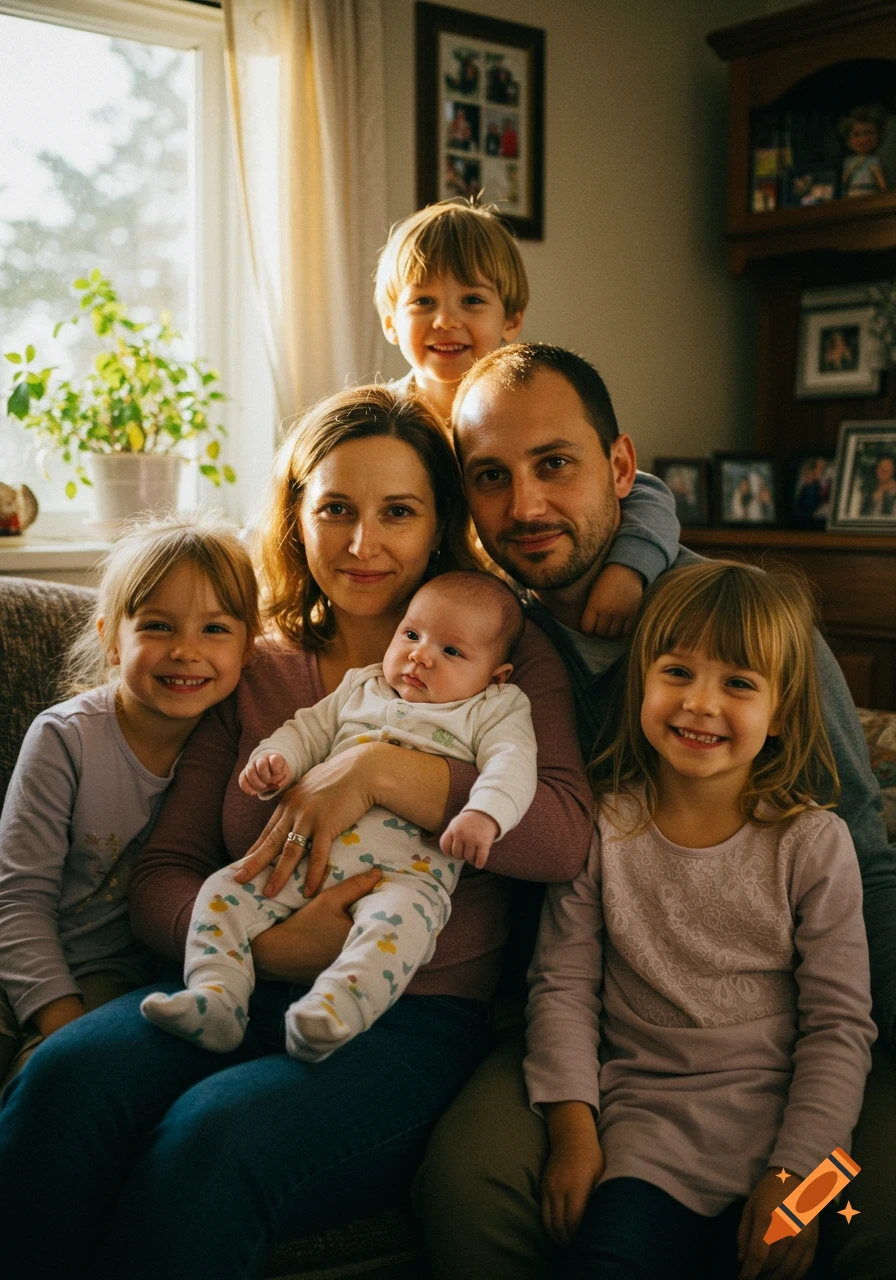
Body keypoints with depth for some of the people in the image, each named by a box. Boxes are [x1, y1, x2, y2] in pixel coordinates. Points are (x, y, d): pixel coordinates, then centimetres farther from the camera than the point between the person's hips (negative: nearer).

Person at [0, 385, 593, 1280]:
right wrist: (265, 946, -13)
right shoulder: (253, 671, 16)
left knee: (211, 1137, -32)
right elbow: (160, 880, 8)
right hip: (240, 992, 3)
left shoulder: (500, 653, 9)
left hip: (412, 1013, -3)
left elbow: (567, 837, -9)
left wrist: (378, 770, -16)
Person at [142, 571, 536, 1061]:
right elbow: (308, 731, 26)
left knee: (400, 917, -38)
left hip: (410, 867, -5)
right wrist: (275, 760, 2)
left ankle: (331, 1009, -52)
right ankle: (215, 998, -19)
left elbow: (511, 763, -3)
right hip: (313, 851, 5)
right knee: (226, 890, -11)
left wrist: (483, 815, -25)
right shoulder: (360, 688, 27)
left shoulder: (496, 709, 13)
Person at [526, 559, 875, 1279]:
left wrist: (796, 1172, -10)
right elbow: (564, 984, 2)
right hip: (645, 1116, 0)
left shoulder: (814, 843, -3)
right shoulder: (601, 828, -1)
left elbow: (839, 1025, -2)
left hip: (780, 1115, 1)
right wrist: (572, 1125, -7)